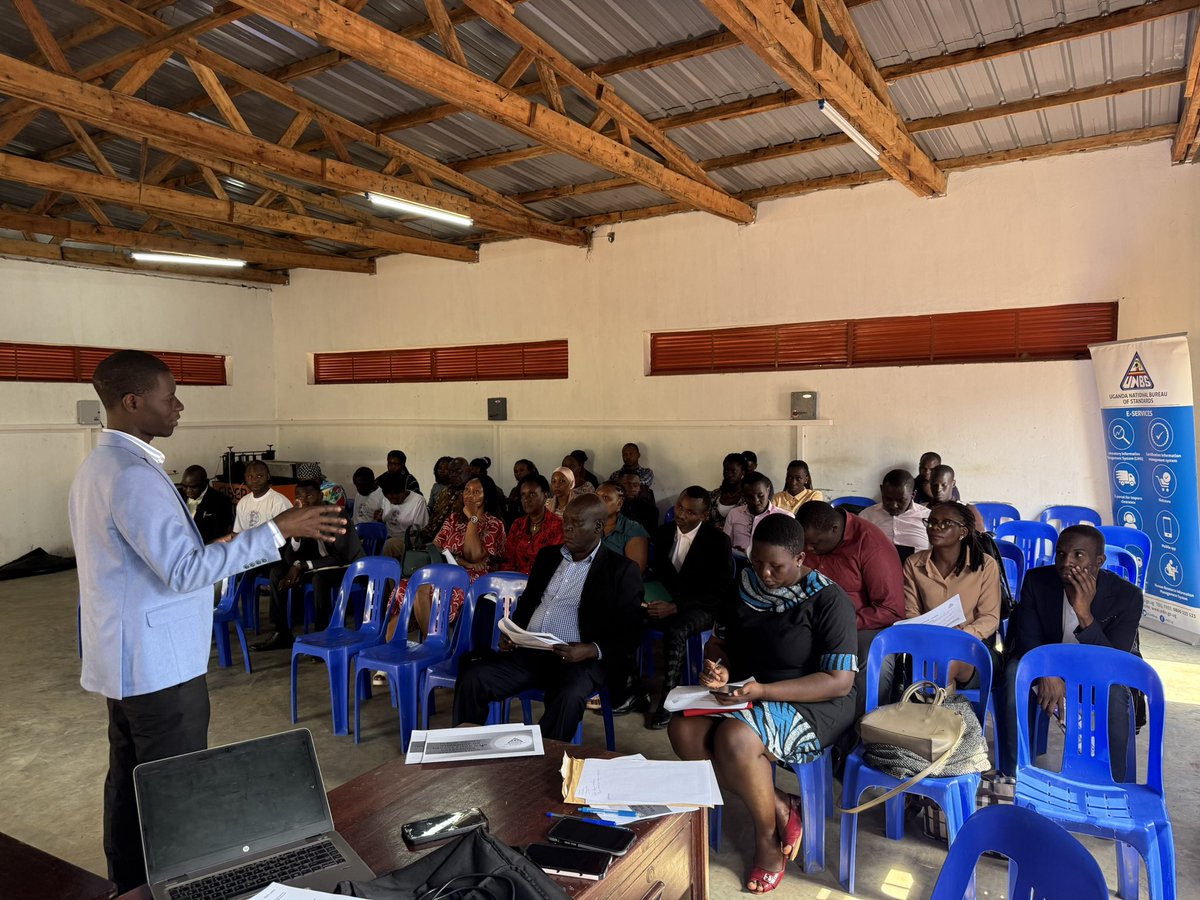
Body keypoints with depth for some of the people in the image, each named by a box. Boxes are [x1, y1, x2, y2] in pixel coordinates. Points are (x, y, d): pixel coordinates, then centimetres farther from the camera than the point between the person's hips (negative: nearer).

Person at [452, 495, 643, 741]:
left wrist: (592, 651, -21)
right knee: (471, 677, -17)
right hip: (527, 651, 5)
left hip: (578, 660, -5)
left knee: (568, 698, -36)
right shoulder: (548, 556, 17)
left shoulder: (621, 571, 0)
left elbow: (628, 636, -4)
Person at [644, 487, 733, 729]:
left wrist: (675, 607, -24)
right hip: (666, 601, 5)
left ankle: (667, 700, -22)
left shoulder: (717, 540, -12)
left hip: (700, 607, -5)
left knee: (675, 631, -37)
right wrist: (652, 597, -6)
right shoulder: (664, 532, 4)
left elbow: (719, 592, -15)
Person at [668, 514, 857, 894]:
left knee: (734, 738, -33)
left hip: (813, 704, -6)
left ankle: (767, 835, -3)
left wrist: (762, 691, -27)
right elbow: (719, 642, 13)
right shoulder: (744, 588, 1)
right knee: (683, 730, -20)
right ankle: (780, 807, -4)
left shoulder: (828, 600, -15)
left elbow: (840, 681, -19)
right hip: (747, 695, 6)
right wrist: (718, 667, -13)